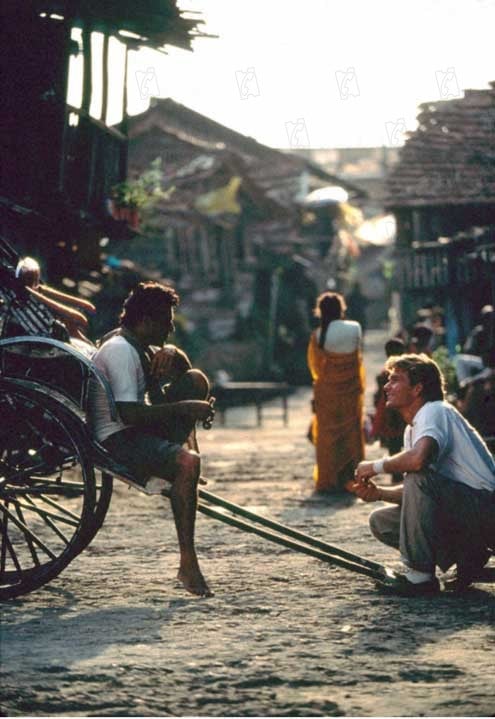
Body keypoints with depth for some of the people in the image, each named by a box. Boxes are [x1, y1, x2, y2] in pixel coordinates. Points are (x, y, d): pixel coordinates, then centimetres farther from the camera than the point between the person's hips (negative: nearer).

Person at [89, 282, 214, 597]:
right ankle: (188, 564, -31)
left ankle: (174, 451, 2)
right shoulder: (120, 351, -17)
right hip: (117, 440, -10)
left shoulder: (137, 345, 13)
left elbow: (184, 368, 25)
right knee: (187, 464, -33)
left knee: (196, 379, 6)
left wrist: (170, 353, 1)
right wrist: (184, 408, -21)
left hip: (139, 430, 10)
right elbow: (129, 413, -26)